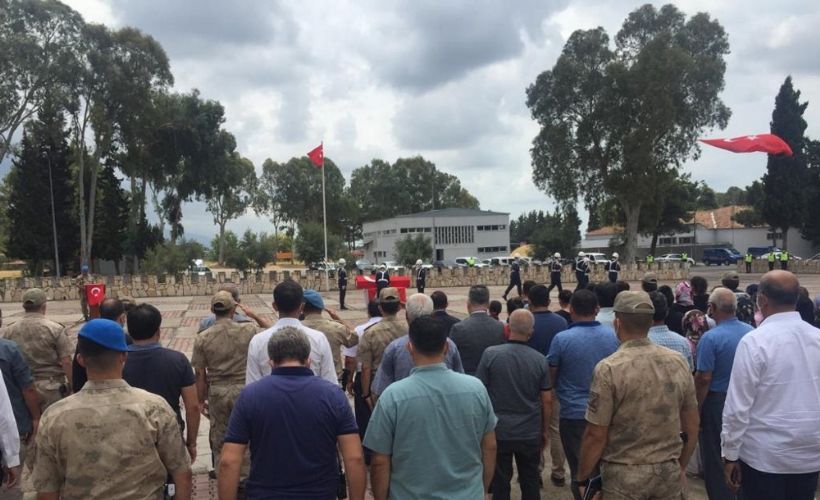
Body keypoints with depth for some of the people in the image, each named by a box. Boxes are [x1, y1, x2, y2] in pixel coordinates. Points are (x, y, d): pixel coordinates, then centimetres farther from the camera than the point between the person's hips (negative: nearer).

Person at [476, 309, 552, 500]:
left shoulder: (490, 354, -12)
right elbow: (547, 400, 0)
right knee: (530, 483, 17)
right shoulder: (540, 360, -5)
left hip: (499, 432, -2)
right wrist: (545, 431, 12)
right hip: (530, 434, 2)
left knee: (500, 484, 11)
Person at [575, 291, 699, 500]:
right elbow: (692, 426, 6)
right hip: (669, 472, 4)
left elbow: (596, 435, -14)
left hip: (625, 476, -4)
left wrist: (582, 479, -1)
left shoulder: (609, 368, -17)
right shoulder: (678, 362, -3)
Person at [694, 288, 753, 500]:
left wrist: (696, 409, -10)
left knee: (716, 458, 8)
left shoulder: (711, 338, -20)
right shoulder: (751, 332, -2)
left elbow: (704, 379, -20)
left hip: (717, 402, -6)